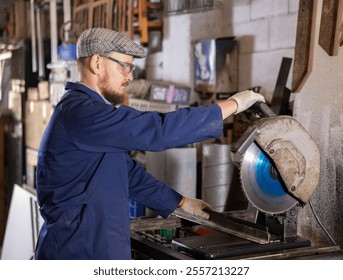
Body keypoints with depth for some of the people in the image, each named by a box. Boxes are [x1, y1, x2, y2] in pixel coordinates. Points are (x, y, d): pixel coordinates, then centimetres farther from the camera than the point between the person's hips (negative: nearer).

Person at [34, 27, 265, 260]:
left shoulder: (87, 109, 14)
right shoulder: (82, 113, -20)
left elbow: (129, 172, 19)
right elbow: (159, 130, -26)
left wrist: (181, 202, 18)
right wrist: (232, 105, -18)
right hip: (78, 251, -10)